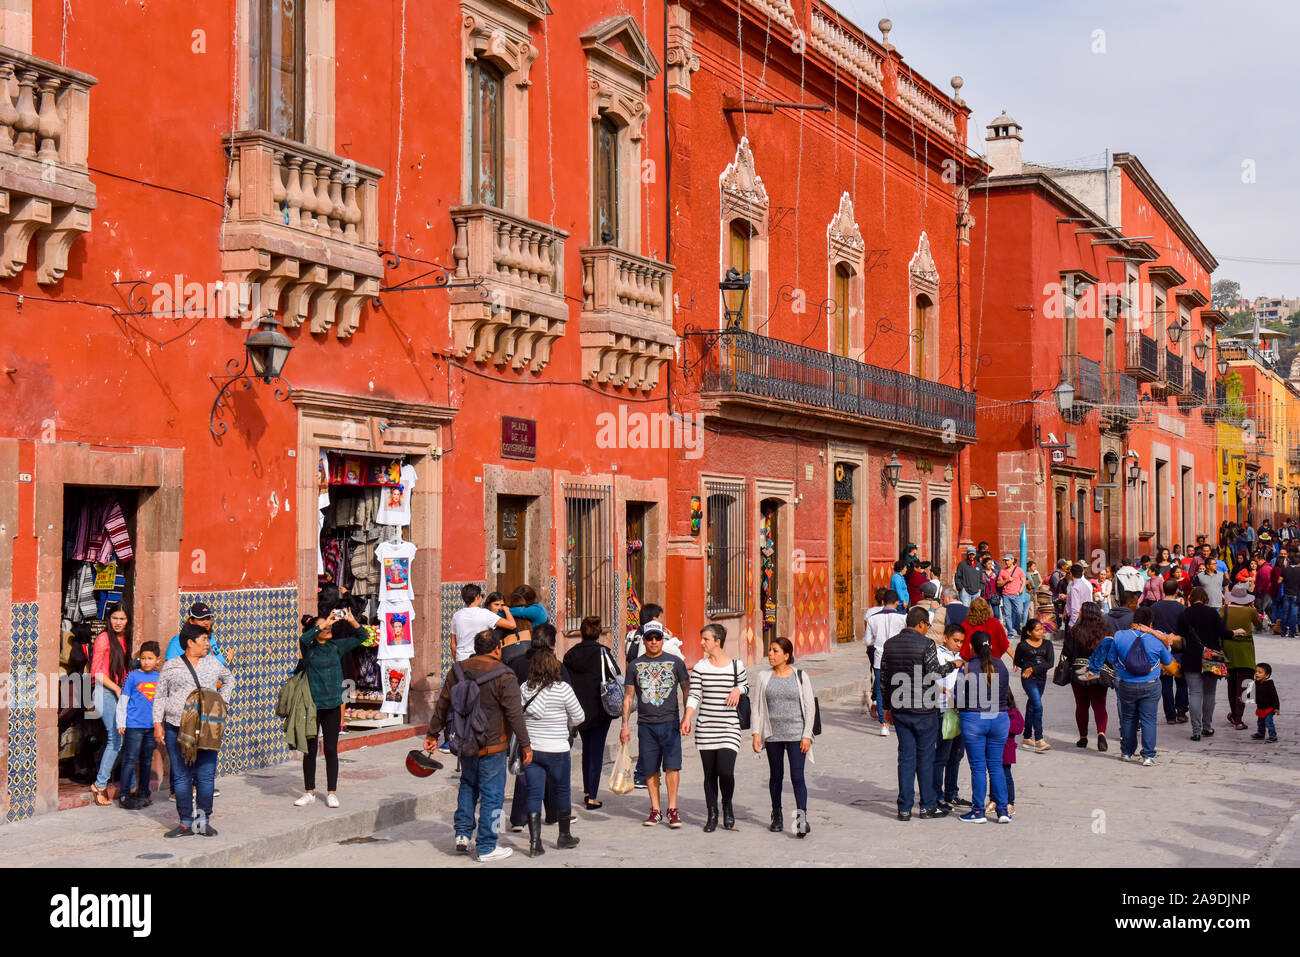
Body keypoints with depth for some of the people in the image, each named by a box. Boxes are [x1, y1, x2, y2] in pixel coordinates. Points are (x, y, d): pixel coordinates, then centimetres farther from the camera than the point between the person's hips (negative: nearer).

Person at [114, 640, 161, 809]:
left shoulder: (158, 677, 8)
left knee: (147, 760, 12)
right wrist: (121, 723, -4)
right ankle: (124, 795, 0)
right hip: (134, 725, -5)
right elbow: (123, 701, -2)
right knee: (131, 760, -5)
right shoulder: (133, 676, -4)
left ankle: (143, 793, 23)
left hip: (152, 726, 5)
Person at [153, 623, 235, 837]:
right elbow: (159, 696, 8)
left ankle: (204, 820, 8)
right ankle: (186, 822, 8)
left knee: (206, 775, -1)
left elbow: (229, 679, 29)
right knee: (181, 777, 1)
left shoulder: (213, 663, 12)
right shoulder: (171, 666, 5)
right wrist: (158, 723, 0)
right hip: (176, 728, -1)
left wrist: (222, 701, 16)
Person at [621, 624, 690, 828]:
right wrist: (624, 725, 6)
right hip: (646, 724, 2)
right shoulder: (634, 665, 9)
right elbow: (628, 697, 12)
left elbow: (687, 691, 7)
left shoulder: (675, 662, 5)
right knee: (650, 770, 4)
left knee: (672, 765, -10)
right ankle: (655, 810, 14)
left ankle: (672, 809, -2)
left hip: (670, 722, -2)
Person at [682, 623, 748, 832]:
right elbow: (694, 695, 0)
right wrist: (687, 718, -14)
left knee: (726, 771, -13)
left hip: (730, 727, -2)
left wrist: (738, 690, -5)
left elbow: (746, 685, 18)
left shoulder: (736, 665, 1)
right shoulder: (700, 667, 3)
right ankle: (711, 815, 18)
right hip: (705, 727, 2)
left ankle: (727, 806, 15)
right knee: (710, 773, 5)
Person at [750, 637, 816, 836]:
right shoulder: (764, 677, 5)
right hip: (773, 735, 2)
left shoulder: (801, 677, 0)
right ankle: (777, 817, 23)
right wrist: (756, 733, -2)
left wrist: (807, 735, -5)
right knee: (776, 776, 10)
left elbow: (810, 707, 1)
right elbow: (757, 707, 7)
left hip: (796, 734, -2)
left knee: (797, 777, -10)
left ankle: (802, 818, -13)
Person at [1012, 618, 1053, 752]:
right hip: (1028, 680, -4)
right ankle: (1038, 740, -16)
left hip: (1041, 679, 4)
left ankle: (1027, 738, 23)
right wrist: (1026, 669, -1)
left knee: (1031, 707, 13)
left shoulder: (1047, 644, 4)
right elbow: (1017, 662, 10)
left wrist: (1033, 669, -13)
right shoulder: (1023, 645, -4)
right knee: (1038, 706, -16)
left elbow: (1050, 663, -6)